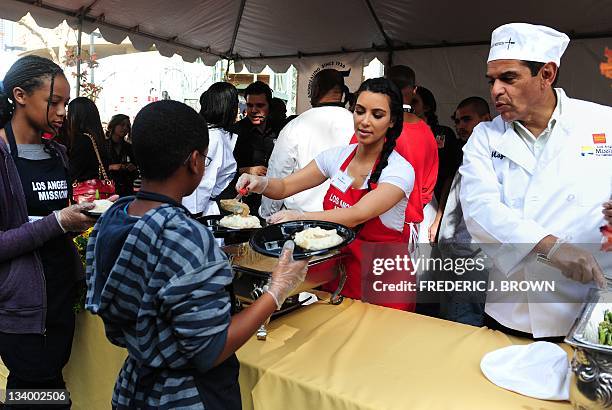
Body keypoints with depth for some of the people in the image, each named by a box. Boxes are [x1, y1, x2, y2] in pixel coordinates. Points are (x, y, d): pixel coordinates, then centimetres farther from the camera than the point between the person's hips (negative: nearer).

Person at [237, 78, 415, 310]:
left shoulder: (400, 170, -16)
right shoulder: (338, 156, 0)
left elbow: (357, 215, -29)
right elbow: (284, 187, 0)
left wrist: (300, 217, -42)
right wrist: (261, 183, -22)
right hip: (337, 271, 4)